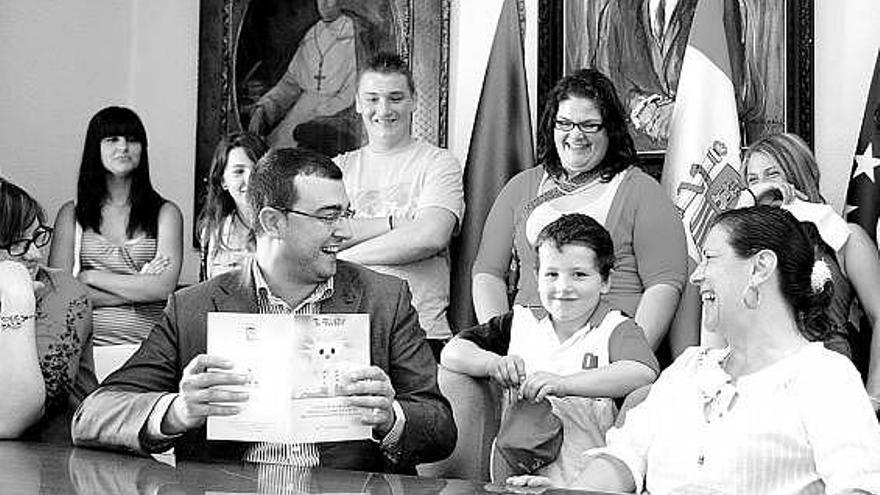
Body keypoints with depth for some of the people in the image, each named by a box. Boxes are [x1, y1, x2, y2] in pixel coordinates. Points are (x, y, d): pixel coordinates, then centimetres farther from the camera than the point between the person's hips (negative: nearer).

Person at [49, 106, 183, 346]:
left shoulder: (165, 213, 9)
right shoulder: (72, 214, 12)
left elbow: (164, 288, -4)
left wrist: (90, 277, -1)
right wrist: (137, 289, -4)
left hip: (148, 345, 0)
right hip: (88, 344, 0)